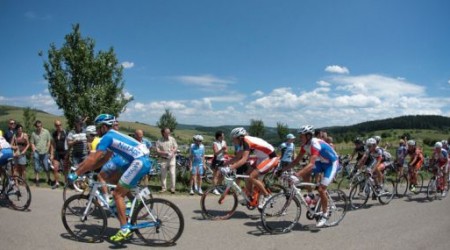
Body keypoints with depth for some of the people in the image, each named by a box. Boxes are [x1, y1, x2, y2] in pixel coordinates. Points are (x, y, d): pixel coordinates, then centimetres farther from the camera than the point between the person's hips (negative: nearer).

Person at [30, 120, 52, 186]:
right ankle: (37, 180, 16)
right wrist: (34, 150, -4)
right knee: (37, 168, 7)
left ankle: (49, 180, 16)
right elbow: (32, 143, 8)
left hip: (44, 153, 0)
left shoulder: (46, 132, 3)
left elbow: (49, 141, 5)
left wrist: (47, 150, 0)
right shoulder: (33, 133, 4)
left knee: (47, 167, 4)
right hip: (37, 152, 0)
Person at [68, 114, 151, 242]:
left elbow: (93, 159, -11)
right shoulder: (114, 135, 25)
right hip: (143, 161, 10)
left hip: (138, 162, -10)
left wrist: (76, 174, -4)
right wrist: (85, 169, 24)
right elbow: (104, 159, 27)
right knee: (121, 194, 21)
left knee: (117, 194, -3)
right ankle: (127, 227, 27)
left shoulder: (107, 137, -5)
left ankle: (124, 229, 0)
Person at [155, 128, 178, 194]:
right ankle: (163, 188, 18)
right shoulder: (159, 141, -2)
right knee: (163, 174, 6)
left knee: (172, 174, -4)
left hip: (171, 159, 0)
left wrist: (173, 151, -16)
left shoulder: (172, 139, 2)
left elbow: (176, 147, 5)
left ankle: (172, 188, 4)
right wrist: (164, 152, -20)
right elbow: (157, 151, -5)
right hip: (163, 159, 0)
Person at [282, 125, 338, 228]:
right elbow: (297, 160, -4)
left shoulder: (315, 144, -33)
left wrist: (297, 174, -54)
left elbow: (311, 164, -44)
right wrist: (284, 169, -13)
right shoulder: (305, 145, -8)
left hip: (332, 163, -8)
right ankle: (310, 194, 4)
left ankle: (325, 214, 3)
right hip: (321, 162, 8)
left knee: (321, 189, -16)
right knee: (305, 173, -16)